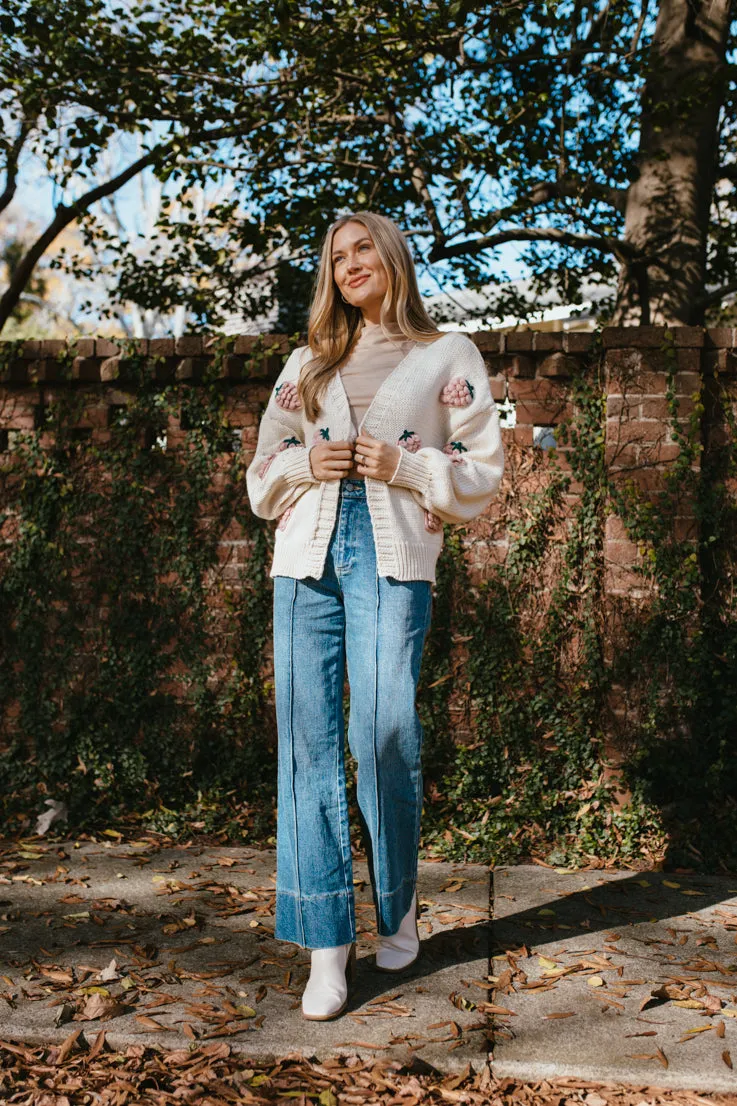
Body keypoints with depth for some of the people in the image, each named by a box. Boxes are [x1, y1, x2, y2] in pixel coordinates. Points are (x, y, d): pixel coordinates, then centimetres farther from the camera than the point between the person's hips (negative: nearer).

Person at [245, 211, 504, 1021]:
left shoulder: (448, 358, 13)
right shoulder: (305, 365, 22)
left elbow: (482, 473, 7)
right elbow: (263, 472, 21)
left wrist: (405, 466, -8)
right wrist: (305, 462, 0)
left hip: (393, 556, -3)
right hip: (308, 555, 3)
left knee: (383, 733, -12)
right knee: (309, 741, -4)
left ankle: (399, 906, 14)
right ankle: (327, 947, 2)